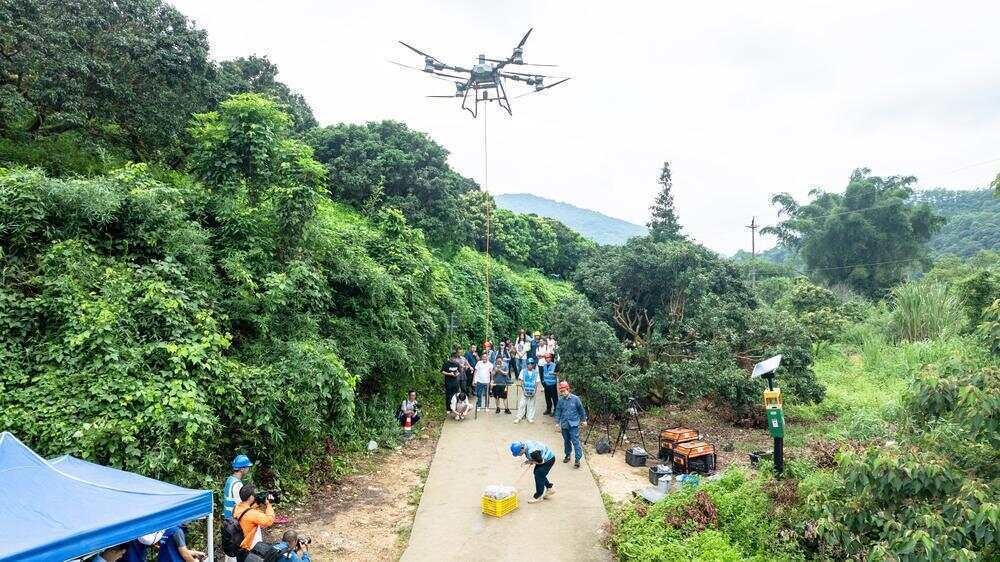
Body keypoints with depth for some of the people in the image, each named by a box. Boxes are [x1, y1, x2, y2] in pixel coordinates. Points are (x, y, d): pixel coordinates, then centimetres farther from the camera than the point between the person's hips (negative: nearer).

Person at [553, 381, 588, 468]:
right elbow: (558, 412, 9)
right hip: (564, 424, 4)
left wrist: (584, 420, 11)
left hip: (574, 424, -4)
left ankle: (578, 459, -7)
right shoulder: (561, 401, 0)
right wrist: (557, 422, 6)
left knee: (575, 441, -9)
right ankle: (567, 455, 34)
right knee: (566, 441, 17)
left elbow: (581, 409, 3)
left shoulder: (575, 399, -9)